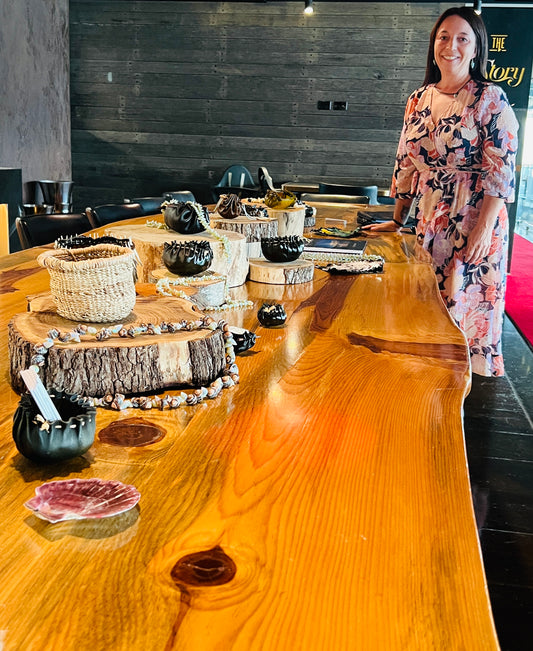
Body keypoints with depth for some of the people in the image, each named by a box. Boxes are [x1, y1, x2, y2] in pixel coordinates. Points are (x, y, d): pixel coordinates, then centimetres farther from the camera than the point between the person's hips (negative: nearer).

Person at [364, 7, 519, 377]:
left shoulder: (490, 100, -7)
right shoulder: (419, 100, 10)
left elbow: (501, 170, -12)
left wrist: (484, 229, -19)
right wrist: (397, 221, 14)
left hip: (474, 222, -5)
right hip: (427, 221, 5)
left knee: (466, 308, 0)